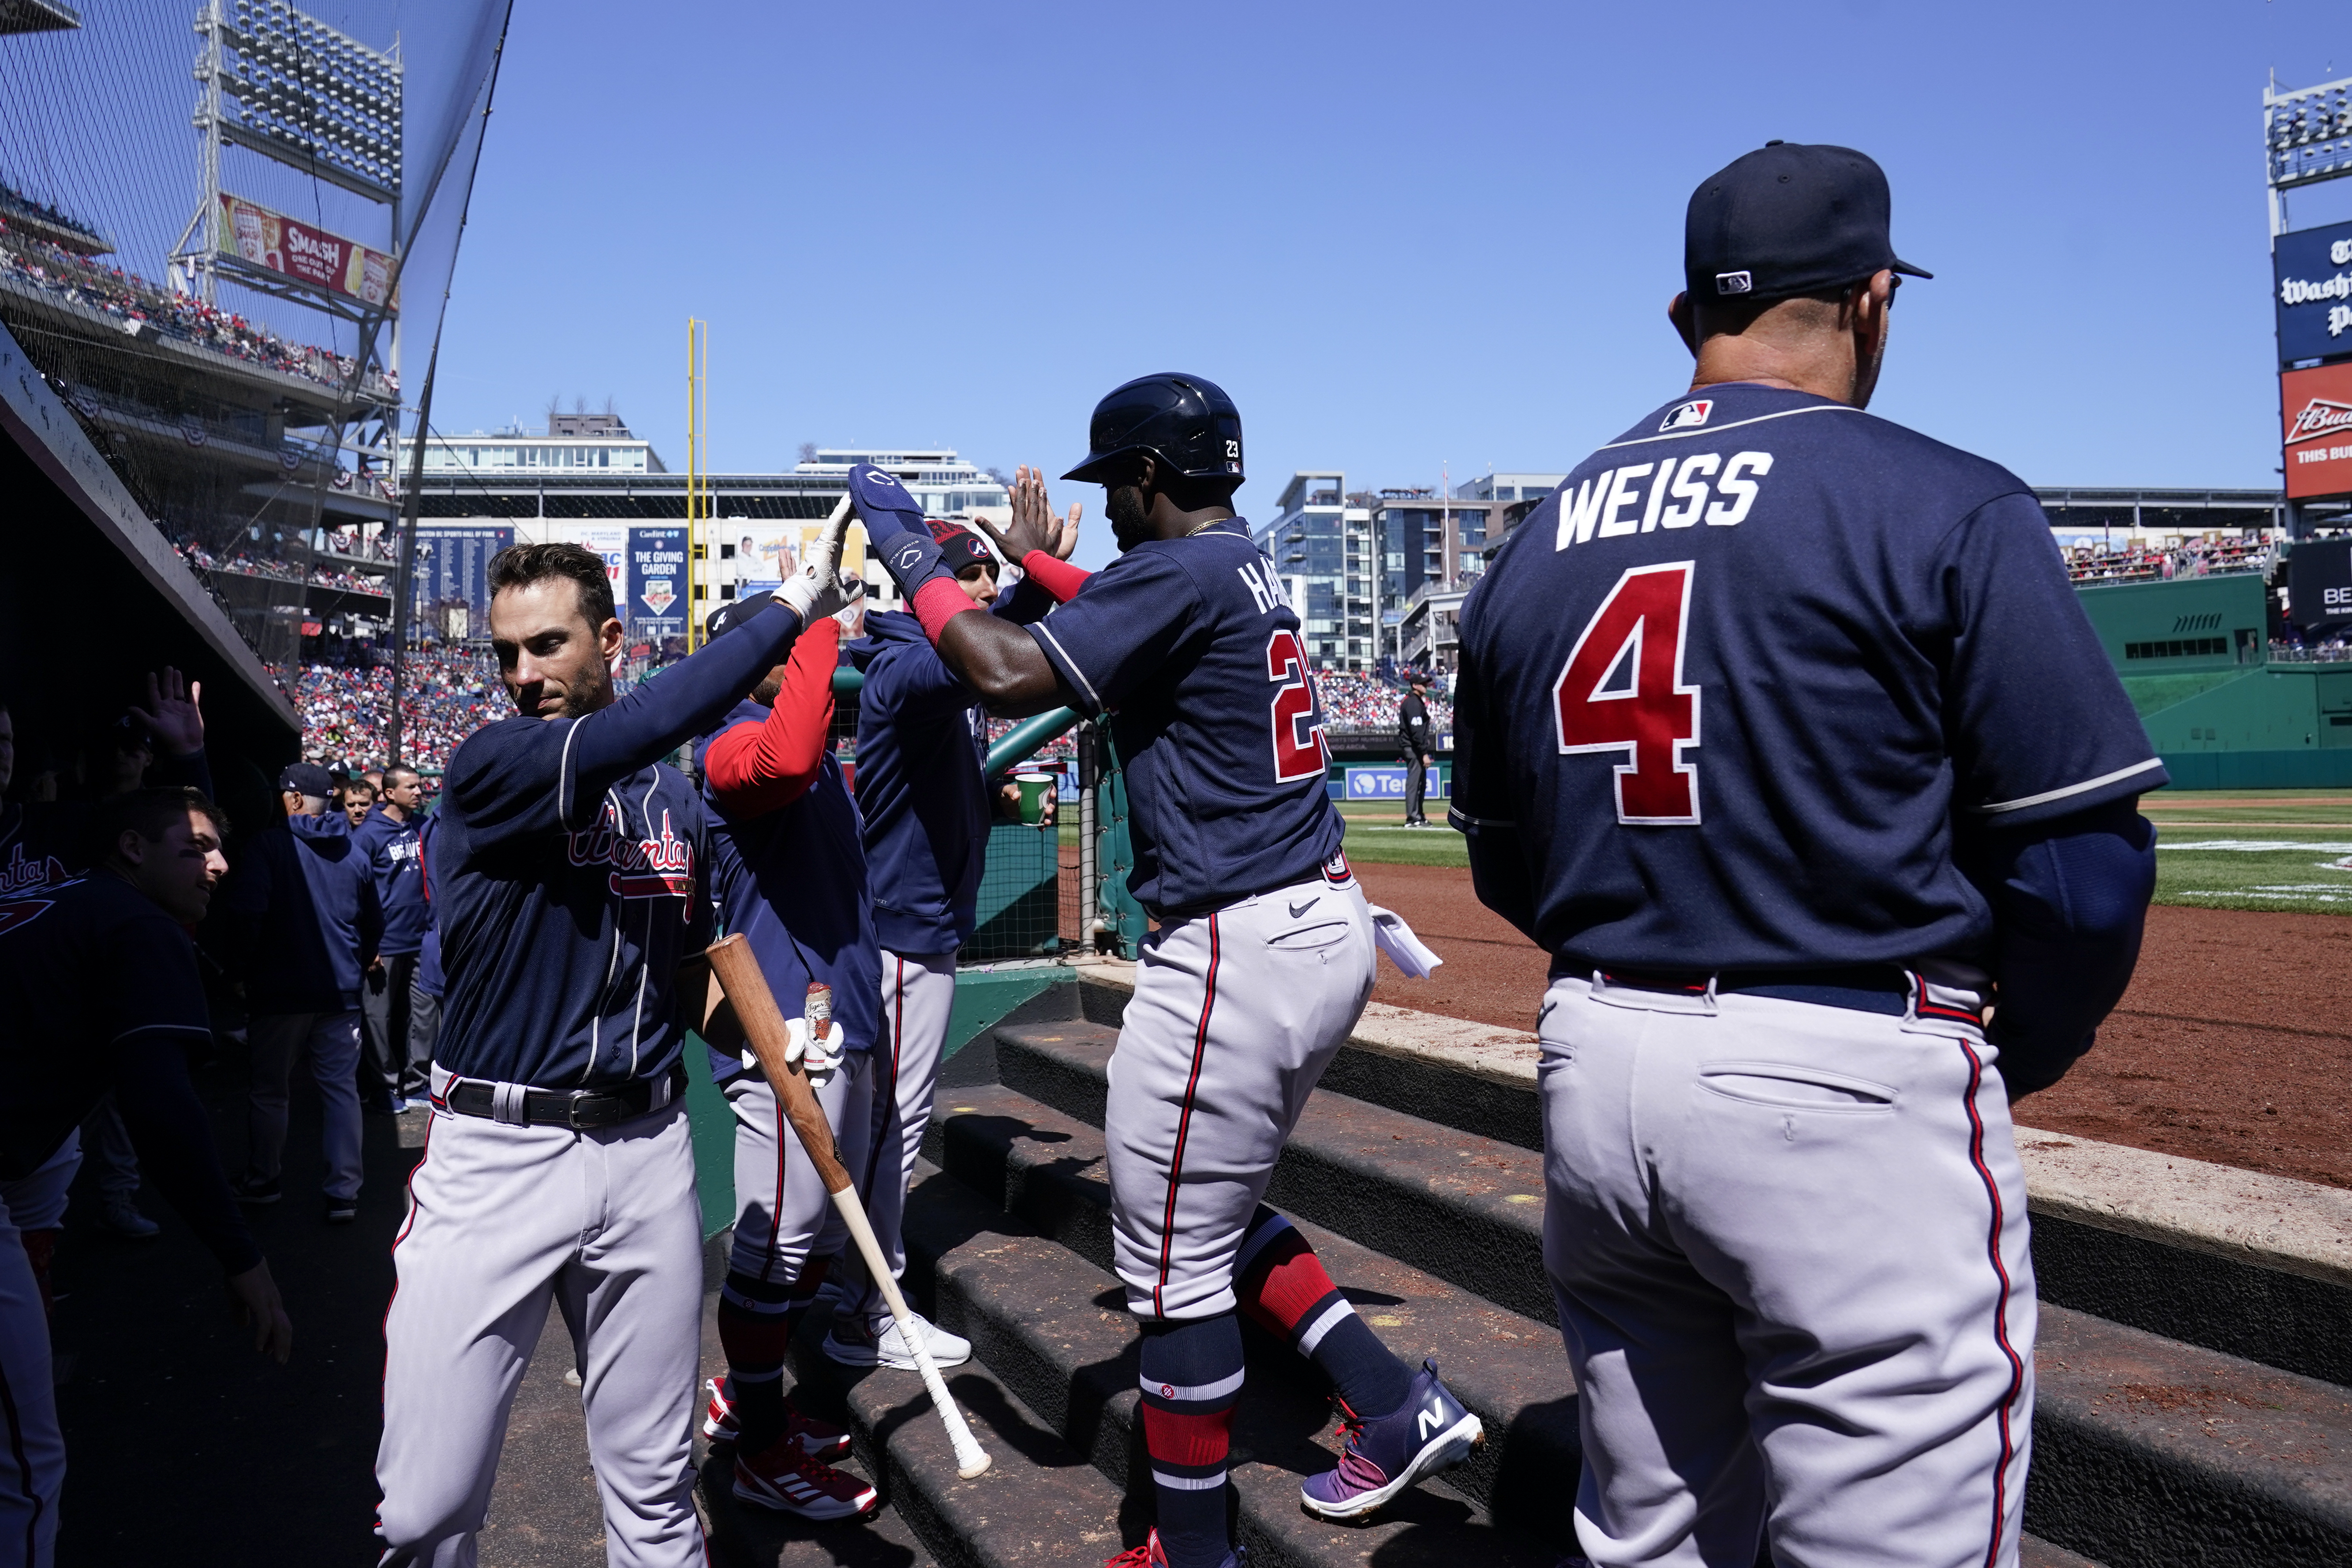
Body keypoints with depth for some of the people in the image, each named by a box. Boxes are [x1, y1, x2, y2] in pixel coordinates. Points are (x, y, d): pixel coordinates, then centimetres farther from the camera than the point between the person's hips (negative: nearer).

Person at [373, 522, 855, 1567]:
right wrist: (794, 604, -25)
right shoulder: (487, 769, -8)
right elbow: (620, 738, -28)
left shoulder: (676, 800, 9)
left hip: (648, 1154, 4)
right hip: (498, 1156, -4)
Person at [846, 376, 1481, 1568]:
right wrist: (1034, 559, 43)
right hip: (1328, 930, 10)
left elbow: (1009, 676, -21)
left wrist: (910, 554, -8)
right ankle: (1397, 1411, 25)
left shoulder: (1179, 572, -14)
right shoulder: (1248, 571, 15)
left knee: (1172, 1257, 3)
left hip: (1236, 954, -10)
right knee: (1215, 1211, 24)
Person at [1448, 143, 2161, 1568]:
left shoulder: (1535, 544, 9)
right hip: (1851, 1090, -6)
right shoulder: (1947, 509, -8)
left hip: (1592, 1068, 7)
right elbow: (2082, 863, -9)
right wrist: (2024, 1056, 8)